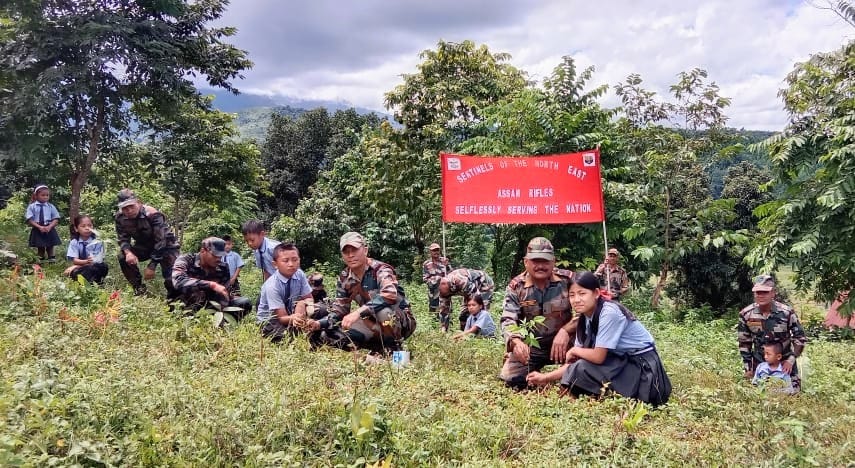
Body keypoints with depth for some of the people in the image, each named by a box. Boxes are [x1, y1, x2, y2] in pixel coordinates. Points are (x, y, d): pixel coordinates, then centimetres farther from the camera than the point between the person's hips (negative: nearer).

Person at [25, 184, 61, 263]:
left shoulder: (51, 206, 1)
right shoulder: (32, 206, -4)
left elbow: (56, 219, 0)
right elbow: (29, 220, -7)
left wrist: (49, 227, -17)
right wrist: (39, 227, -18)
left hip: (49, 230, 1)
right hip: (37, 230, -1)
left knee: (50, 246, 9)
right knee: (40, 247, 10)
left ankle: (51, 260, 18)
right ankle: (41, 260, 21)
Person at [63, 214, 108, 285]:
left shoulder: (96, 242, -3)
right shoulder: (74, 242, 1)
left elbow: (97, 260, -9)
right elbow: (74, 260, -7)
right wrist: (86, 261, -30)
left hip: (95, 268, 0)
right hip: (79, 269, 0)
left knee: (103, 266, -32)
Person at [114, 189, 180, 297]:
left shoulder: (152, 215, -31)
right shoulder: (120, 217, -15)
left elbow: (160, 242, -31)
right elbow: (123, 239, -10)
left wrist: (152, 266, -33)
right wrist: (128, 252, -35)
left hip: (166, 245, -5)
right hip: (143, 246, 5)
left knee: (170, 277, -23)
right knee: (123, 257, -19)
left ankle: (172, 298, 5)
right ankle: (138, 288, -5)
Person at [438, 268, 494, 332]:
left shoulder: (462, 281, -41)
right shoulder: (443, 288, -17)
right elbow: (443, 308, -9)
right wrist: (443, 328, -8)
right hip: (470, 290, 7)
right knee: (464, 314, 2)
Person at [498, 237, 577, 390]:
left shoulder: (568, 280, -10)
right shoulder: (516, 286, -5)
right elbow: (508, 319, -9)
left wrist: (565, 331, -30)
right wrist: (516, 341, -31)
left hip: (564, 342, -2)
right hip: (531, 345, 2)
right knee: (510, 379, -12)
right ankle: (534, 372, 23)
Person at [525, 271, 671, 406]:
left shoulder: (609, 313, -23)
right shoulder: (585, 318, 2)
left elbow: (598, 357, -24)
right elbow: (576, 362, 1)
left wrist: (574, 351, -6)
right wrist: (546, 378, -7)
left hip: (643, 366, -9)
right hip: (623, 361, 9)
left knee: (584, 369, -21)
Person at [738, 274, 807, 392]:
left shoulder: (787, 312, -16)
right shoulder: (746, 314, -12)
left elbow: (800, 337, -4)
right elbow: (744, 343, 0)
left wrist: (791, 359, -13)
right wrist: (747, 368, 0)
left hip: (785, 362, -1)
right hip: (759, 363, 1)